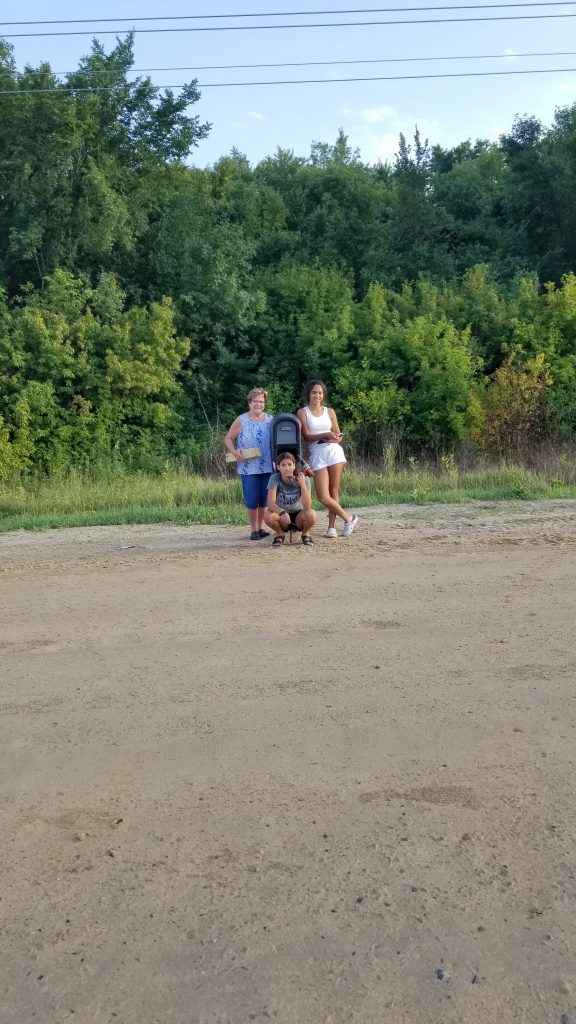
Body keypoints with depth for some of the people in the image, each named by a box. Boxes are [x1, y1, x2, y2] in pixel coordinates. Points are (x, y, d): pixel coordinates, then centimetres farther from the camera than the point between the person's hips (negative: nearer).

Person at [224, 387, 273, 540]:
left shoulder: (270, 419, 8)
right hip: (248, 468, -3)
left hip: (267, 467, 3)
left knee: (264, 499, 8)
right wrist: (234, 451, -14)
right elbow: (228, 438, 3)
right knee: (252, 500, -2)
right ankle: (253, 529, 11)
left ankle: (261, 527, 21)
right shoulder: (241, 420, -1)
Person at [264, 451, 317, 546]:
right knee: (268, 516, -32)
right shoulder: (275, 478, -19)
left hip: (298, 515, 0)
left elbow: (307, 506, -26)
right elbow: (271, 503, -27)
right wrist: (282, 512, -47)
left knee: (311, 514, -33)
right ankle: (280, 534, 2)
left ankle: (305, 533, 2)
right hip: (282, 516, 0)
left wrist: (302, 484, -36)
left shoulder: (303, 479, -18)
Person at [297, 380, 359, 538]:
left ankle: (331, 526, 11)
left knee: (334, 491, 2)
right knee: (323, 497, -10)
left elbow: (338, 434, 14)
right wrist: (326, 435, -19)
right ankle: (348, 517, 9)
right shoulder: (303, 412, 4)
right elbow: (307, 436, -4)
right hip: (317, 455, -2)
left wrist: (337, 438, -11)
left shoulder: (330, 411, 11)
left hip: (334, 451, 2)